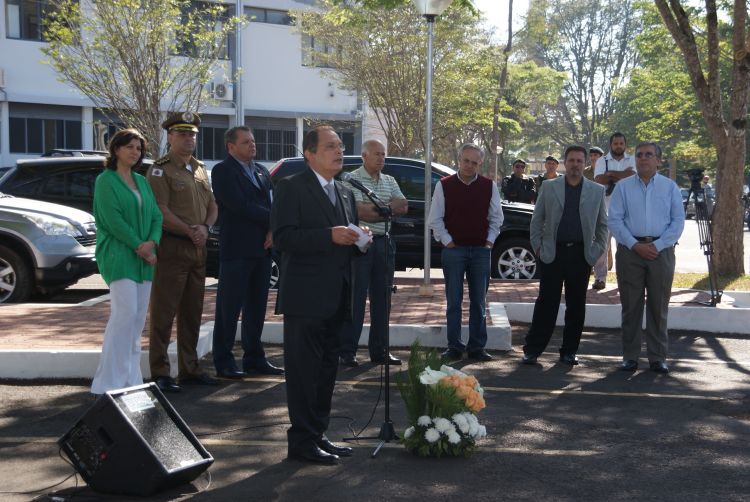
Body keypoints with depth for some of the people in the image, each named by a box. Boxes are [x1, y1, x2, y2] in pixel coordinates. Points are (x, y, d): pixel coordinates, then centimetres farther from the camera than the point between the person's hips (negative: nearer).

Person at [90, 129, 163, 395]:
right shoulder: (106, 180, -2)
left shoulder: (141, 181, 18)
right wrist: (139, 247, -14)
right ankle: (109, 382, -12)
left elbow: (156, 216, 11)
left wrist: (151, 243, -8)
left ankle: (131, 379, 11)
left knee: (138, 318, 6)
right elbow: (113, 219, -12)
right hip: (119, 255, -7)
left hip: (144, 257, 7)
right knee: (125, 313, -16)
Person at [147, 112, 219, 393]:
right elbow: (161, 213, -14)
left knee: (192, 312, 12)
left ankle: (189, 369, 21)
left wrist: (205, 227, -5)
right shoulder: (160, 170, -5)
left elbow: (212, 206, 15)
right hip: (171, 247, -7)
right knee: (164, 313, -3)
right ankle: (160, 373, 1)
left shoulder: (200, 170, 16)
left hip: (198, 249, 7)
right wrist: (190, 231, -15)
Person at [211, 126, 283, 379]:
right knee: (229, 308, -2)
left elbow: (273, 203, 10)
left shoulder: (261, 171, 18)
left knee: (257, 307, 11)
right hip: (236, 251, -7)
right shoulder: (222, 171, -5)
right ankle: (224, 361, 6)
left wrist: (274, 229, -8)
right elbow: (240, 206, -16)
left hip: (262, 249, 7)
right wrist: (272, 219, -11)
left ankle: (254, 357, 20)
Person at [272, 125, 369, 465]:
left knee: (327, 370, 14)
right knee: (303, 371, -2)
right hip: (305, 297, -8)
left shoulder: (345, 194, 17)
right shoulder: (291, 188, -7)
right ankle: (302, 441, 7)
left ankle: (318, 435, 25)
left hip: (335, 298, 8)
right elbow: (282, 237, -17)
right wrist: (329, 235, -23)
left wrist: (357, 238, 2)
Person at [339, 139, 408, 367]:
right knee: (355, 299, -4)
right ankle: (347, 352, 2)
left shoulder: (390, 181, 15)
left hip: (383, 243, 6)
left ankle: (379, 351, 16)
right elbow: (360, 212, -16)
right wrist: (389, 207, -5)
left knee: (382, 299, 8)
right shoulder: (352, 179, -5)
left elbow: (403, 207, 4)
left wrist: (374, 207, -9)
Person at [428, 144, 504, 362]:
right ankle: (454, 347, 9)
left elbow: (496, 218, 12)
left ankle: (477, 347, 13)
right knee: (454, 301, 2)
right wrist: (447, 241, -4)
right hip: (454, 250, -2)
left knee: (479, 301, 6)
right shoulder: (444, 185, 0)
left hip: (481, 250, 2)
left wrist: (489, 241, 2)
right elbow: (435, 219, 2)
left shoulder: (489, 186, 5)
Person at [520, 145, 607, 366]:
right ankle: (532, 350, 5)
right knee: (546, 304, -1)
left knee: (576, 306, 6)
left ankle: (569, 352, 16)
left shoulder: (597, 191, 8)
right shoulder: (548, 187, 6)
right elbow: (537, 220, 8)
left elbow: (602, 224, 13)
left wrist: (597, 250, 4)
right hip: (552, 254, -1)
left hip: (581, 255, 1)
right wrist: (538, 246, 1)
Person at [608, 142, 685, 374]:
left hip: (661, 251, 0)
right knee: (631, 306, 3)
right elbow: (615, 220, 0)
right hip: (630, 250, 0)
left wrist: (657, 246, -10)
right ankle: (630, 356, 10)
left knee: (659, 307, 4)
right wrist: (636, 245, -11)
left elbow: (678, 221, 2)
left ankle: (658, 357, 11)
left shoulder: (670, 187, 9)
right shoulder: (623, 187, 7)